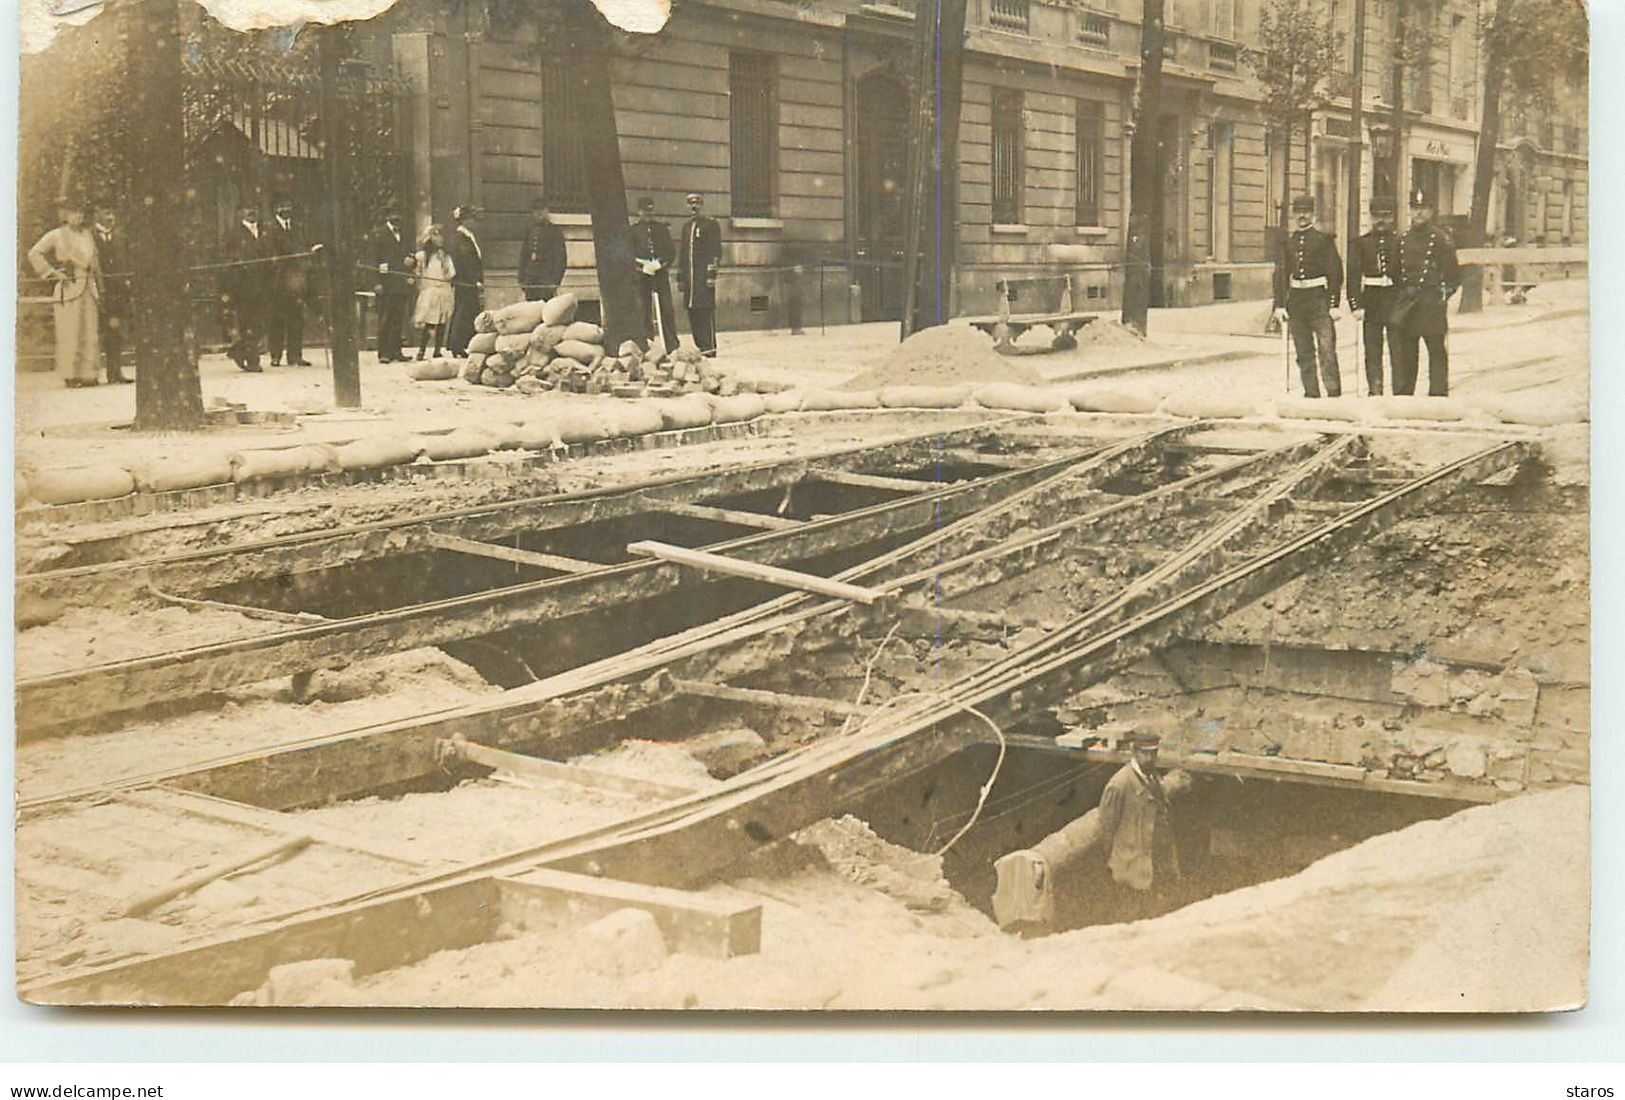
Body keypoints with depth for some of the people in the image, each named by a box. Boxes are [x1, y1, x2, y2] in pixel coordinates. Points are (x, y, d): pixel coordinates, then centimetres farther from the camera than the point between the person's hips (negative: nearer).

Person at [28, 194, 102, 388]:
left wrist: (99, 290, 16)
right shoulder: (56, 236, 1)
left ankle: (87, 375, 8)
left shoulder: (88, 235, 17)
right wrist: (52, 272, -9)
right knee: (69, 334, -7)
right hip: (68, 290, -5)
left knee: (90, 333, 3)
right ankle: (69, 376, -3)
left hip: (89, 289, 5)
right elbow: (34, 254, -6)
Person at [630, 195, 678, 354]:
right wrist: (643, 266, -14)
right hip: (641, 276, -1)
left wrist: (660, 263, -9)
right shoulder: (633, 231, 7)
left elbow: (671, 252, 9)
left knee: (667, 310, -2)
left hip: (661, 274, 1)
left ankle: (673, 347, 1)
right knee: (644, 312, -2)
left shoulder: (662, 228, 13)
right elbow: (629, 255, 2)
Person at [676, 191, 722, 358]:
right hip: (690, 276, 7)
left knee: (706, 311, -10)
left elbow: (716, 251, -6)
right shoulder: (687, 226, 20)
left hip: (704, 275, -7)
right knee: (692, 312, 5)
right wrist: (680, 277, 17)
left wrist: (712, 274, -14)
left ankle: (710, 349, -9)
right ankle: (700, 347, 11)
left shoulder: (711, 224, 0)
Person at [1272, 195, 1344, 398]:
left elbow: (1335, 272, -2)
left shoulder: (1324, 240, 0)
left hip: (1319, 299, -4)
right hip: (1296, 301, 4)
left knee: (1327, 350, -9)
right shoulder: (1288, 242, 11)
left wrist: (1333, 304, -8)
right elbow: (1281, 274, 12)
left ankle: (1334, 393, -8)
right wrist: (1280, 305, 5)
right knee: (1303, 353, 7)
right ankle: (1311, 393, 13)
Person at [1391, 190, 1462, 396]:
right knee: (1404, 351, 6)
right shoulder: (1402, 239, 13)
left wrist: (1444, 293, -8)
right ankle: (1402, 394, 11)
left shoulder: (1441, 239, -1)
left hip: (1432, 300, -4)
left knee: (1436, 349, -1)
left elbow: (1453, 273, 1)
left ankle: (1438, 393, 2)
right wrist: (1398, 296, 11)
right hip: (1406, 301, 5)